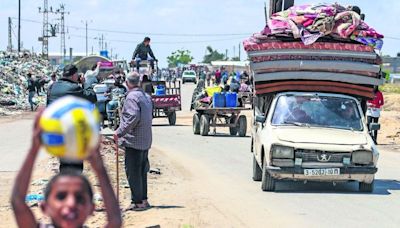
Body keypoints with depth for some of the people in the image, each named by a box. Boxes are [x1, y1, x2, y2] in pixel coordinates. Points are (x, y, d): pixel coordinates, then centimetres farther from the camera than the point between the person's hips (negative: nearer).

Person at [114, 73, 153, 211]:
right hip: (146, 141, 9)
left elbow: (133, 117, -25)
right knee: (142, 171, 16)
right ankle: (143, 199, 21)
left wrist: (120, 132, -19)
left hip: (133, 141, -9)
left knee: (133, 172, -4)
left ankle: (137, 202, -4)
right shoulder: (146, 96, 13)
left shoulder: (132, 97, -14)